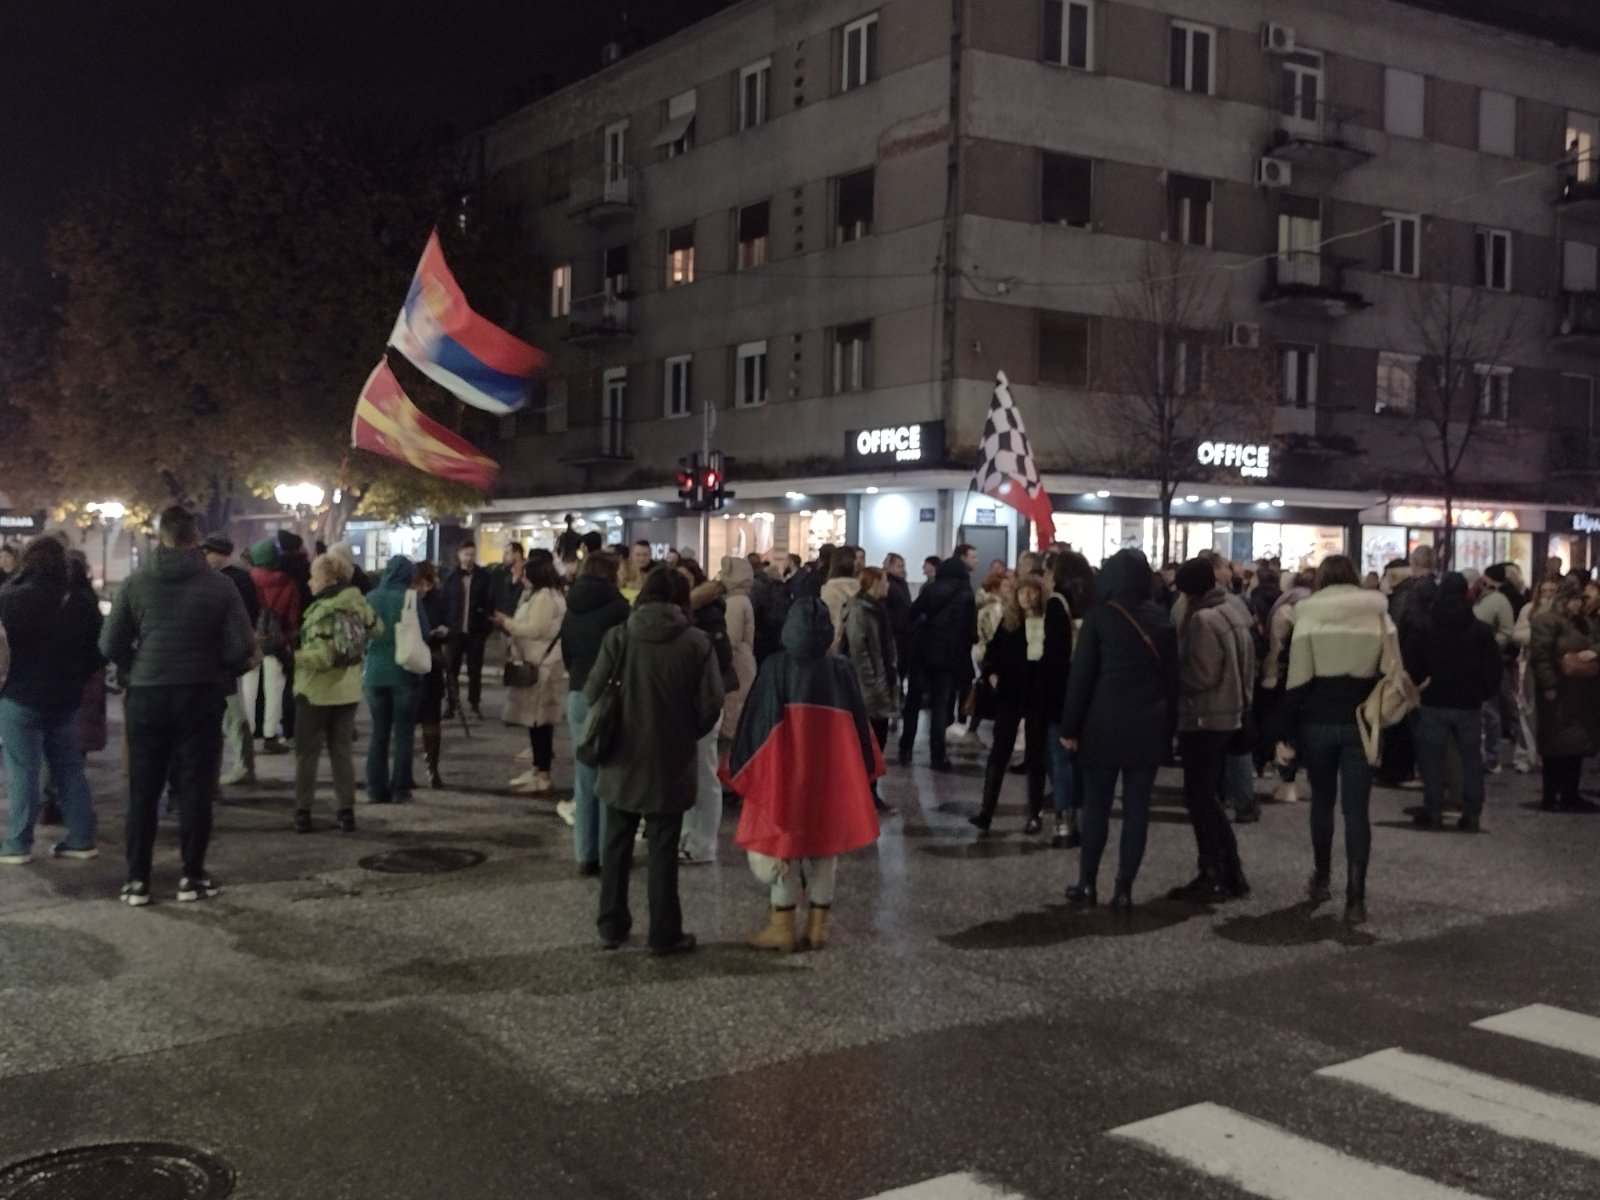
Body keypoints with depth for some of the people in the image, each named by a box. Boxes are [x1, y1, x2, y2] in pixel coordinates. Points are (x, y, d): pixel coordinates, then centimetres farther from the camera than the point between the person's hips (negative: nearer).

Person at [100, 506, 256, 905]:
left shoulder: (136, 583, -2)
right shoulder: (219, 585, -5)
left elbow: (110, 645, -3)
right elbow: (242, 649, -9)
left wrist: (135, 671, 15)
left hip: (146, 695, 1)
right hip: (200, 696, -1)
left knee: (143, 790, 9)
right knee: (194, 788, 7)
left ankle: (137, 880, 11)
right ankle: (192, 876, 9)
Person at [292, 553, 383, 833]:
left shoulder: (322, 611, -19)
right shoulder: (357, 602, -1)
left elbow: (322, 658, -24)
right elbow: (377, 630, 14)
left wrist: (292, 656, -17)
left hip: (316, 691, -6)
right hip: (348, 691, 6)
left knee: (307, 752, 5)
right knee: (342, 751, 13)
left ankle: (303, 812, 8)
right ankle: (346, 811, 12)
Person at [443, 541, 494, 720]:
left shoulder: (483, 577, 1)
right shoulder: (451, 578, 4)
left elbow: (490, 604, -1)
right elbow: (445, 604, 2)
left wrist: (487, 630, -7)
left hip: (476, 631, -1)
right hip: (455, 630, 1)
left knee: (475, 670, 7)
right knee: (452, 670, 6)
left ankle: (475, 705, 15)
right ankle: (451, 704, 15)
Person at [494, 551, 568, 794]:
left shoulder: (544, 596, -15)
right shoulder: (540, 594, 19)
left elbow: (535, 629, -21)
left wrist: (507, 623, -11)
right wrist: (510, 624, 9)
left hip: (540, 665, -10)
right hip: (535, 663, 10)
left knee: (540, 721, -7)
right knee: (537, 720, 13)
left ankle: (543, 775, -4)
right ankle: (538, 768, 18)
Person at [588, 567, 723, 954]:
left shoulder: (618, 637, -7)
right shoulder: (697, 643, -9)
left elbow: (592, 693, -6)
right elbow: (710, 704, -9)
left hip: (622, 759, 1)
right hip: (670, 763, -1)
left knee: (617, 845, 15)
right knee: (663, 850, 7)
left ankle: (611, 926, 22)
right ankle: (665, 934, 12)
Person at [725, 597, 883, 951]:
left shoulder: (775, 667, -9)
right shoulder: (842, 669, -2)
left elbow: (756, 723, -6)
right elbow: (858, 723, 4)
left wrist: (741, 768, 3)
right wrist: (865, 769, 15)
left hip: (783, 771, -2)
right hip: (830, 772, 3)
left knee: (781, 842, 7)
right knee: (824, 843, 12)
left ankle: (783, 925, 8)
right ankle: (818, 925, 15)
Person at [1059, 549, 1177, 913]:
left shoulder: (1100, 616, -6)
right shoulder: (1161, 619, 5)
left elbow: (1081, 675, -6)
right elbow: (1172, 676, 7)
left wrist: (1070, 726, -1)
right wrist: (1168, 726, 12)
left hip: (1105, 722, -3)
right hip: (1149, 725, 3)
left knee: (1096, 805, 8)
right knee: (1137, 807, 5)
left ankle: (1087, 883, 14)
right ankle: (1124, 889, 6)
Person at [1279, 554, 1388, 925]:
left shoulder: (1308, 616, -3)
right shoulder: (1379, 616, 4)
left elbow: (1297, 680, -8)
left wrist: (1286, 733, -4)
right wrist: (1387, 727, 5)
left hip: (1317, 722, 0)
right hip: (1361, 723, 1)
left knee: (1322, 800, 18)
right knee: (1356, 808, 0)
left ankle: (1322, 880, 29)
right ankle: (1355, 897, -5)